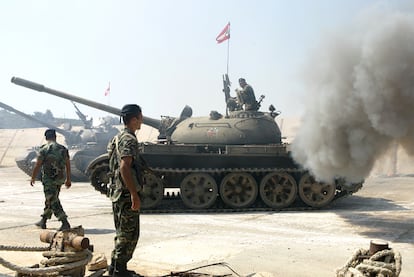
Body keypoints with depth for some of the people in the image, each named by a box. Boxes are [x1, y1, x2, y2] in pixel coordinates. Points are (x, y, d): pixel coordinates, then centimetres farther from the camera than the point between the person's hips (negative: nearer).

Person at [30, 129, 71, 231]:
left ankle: (65, 223, -12)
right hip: (60, 179, 6)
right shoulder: (63, 149, 3)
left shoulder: (43, 150, -11)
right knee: (50, 200, 19)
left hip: (49, 179, -6)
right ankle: (43, 221, 32)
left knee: (53, 202, -4)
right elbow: (68, 165, 6)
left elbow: (37, 166, -9)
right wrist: (68, 179, 14)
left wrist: (33, 178, 5)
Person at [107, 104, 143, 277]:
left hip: (117, 193, 10)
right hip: (126, 193, -10)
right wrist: (135, 195, -27)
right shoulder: (129, 139, -16)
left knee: (122, 233, 18)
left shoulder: (118, 138, 16)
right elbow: (124, 167, -26)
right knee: (129, 235, -2)